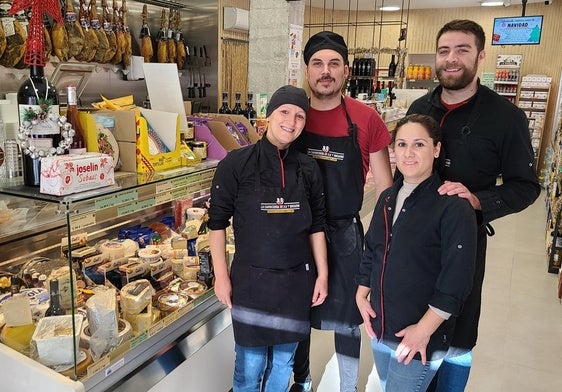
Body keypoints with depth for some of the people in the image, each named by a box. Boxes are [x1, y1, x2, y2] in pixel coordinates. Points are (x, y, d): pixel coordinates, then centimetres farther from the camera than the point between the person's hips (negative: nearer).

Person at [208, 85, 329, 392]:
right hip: (251, 279, -3)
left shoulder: (308, 169, 2)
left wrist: (322, 274, 7)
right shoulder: (236, 164, -8)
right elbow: (217, 222, -4)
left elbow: (316, 225, 8)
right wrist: (221, 275, -5)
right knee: (250, 364, 8)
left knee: (283, 360, 17)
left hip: (296, 280, 3)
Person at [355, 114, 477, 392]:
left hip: (420, 336, -6)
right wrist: (362, 294, 4)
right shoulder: (388, 197, 4)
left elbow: (456, 280, -18)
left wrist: (424, 330, -18)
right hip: (379, 326, 6)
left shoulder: (454, 208, -17)